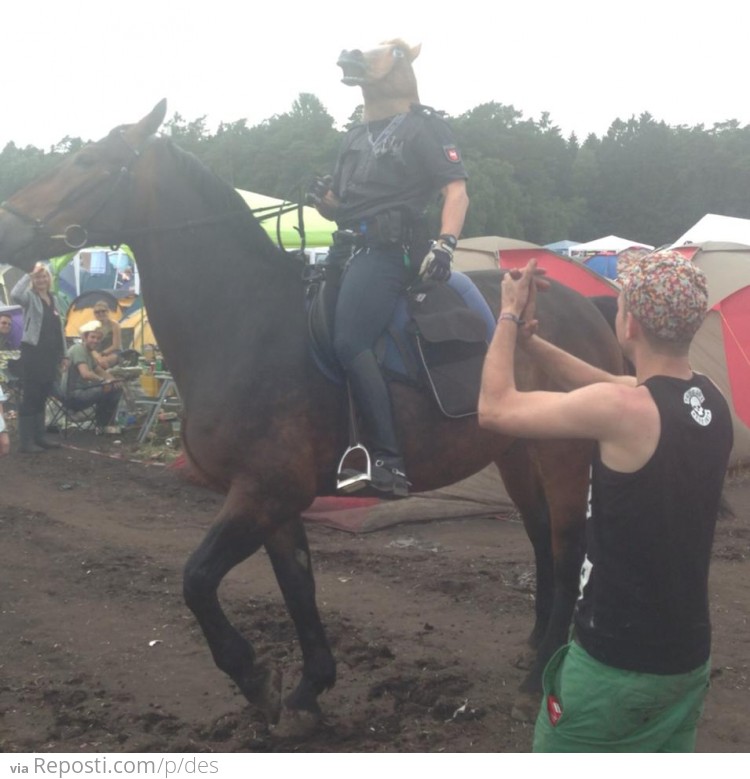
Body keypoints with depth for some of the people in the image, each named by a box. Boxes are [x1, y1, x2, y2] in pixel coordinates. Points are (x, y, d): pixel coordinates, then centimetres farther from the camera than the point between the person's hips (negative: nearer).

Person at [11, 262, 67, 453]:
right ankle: (26, 442, -5)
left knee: (42, 397, 13)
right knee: (30, 397, -6)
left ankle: (39, 437, 21)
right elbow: (15, 295, -31)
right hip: (33, 352, -7)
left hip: (50, 353, 7)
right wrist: (30, 274, -27)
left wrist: (63, 354, 17)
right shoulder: (30, 297, -6)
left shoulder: (52, 298, 15)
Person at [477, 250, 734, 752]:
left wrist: (509, 318, 0)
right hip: (689, 656, 7)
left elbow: (496, 409, -13)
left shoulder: (623, 410, -24)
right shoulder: (713, 401, -1)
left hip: (615, 663, -7)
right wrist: (530, 338, 10)